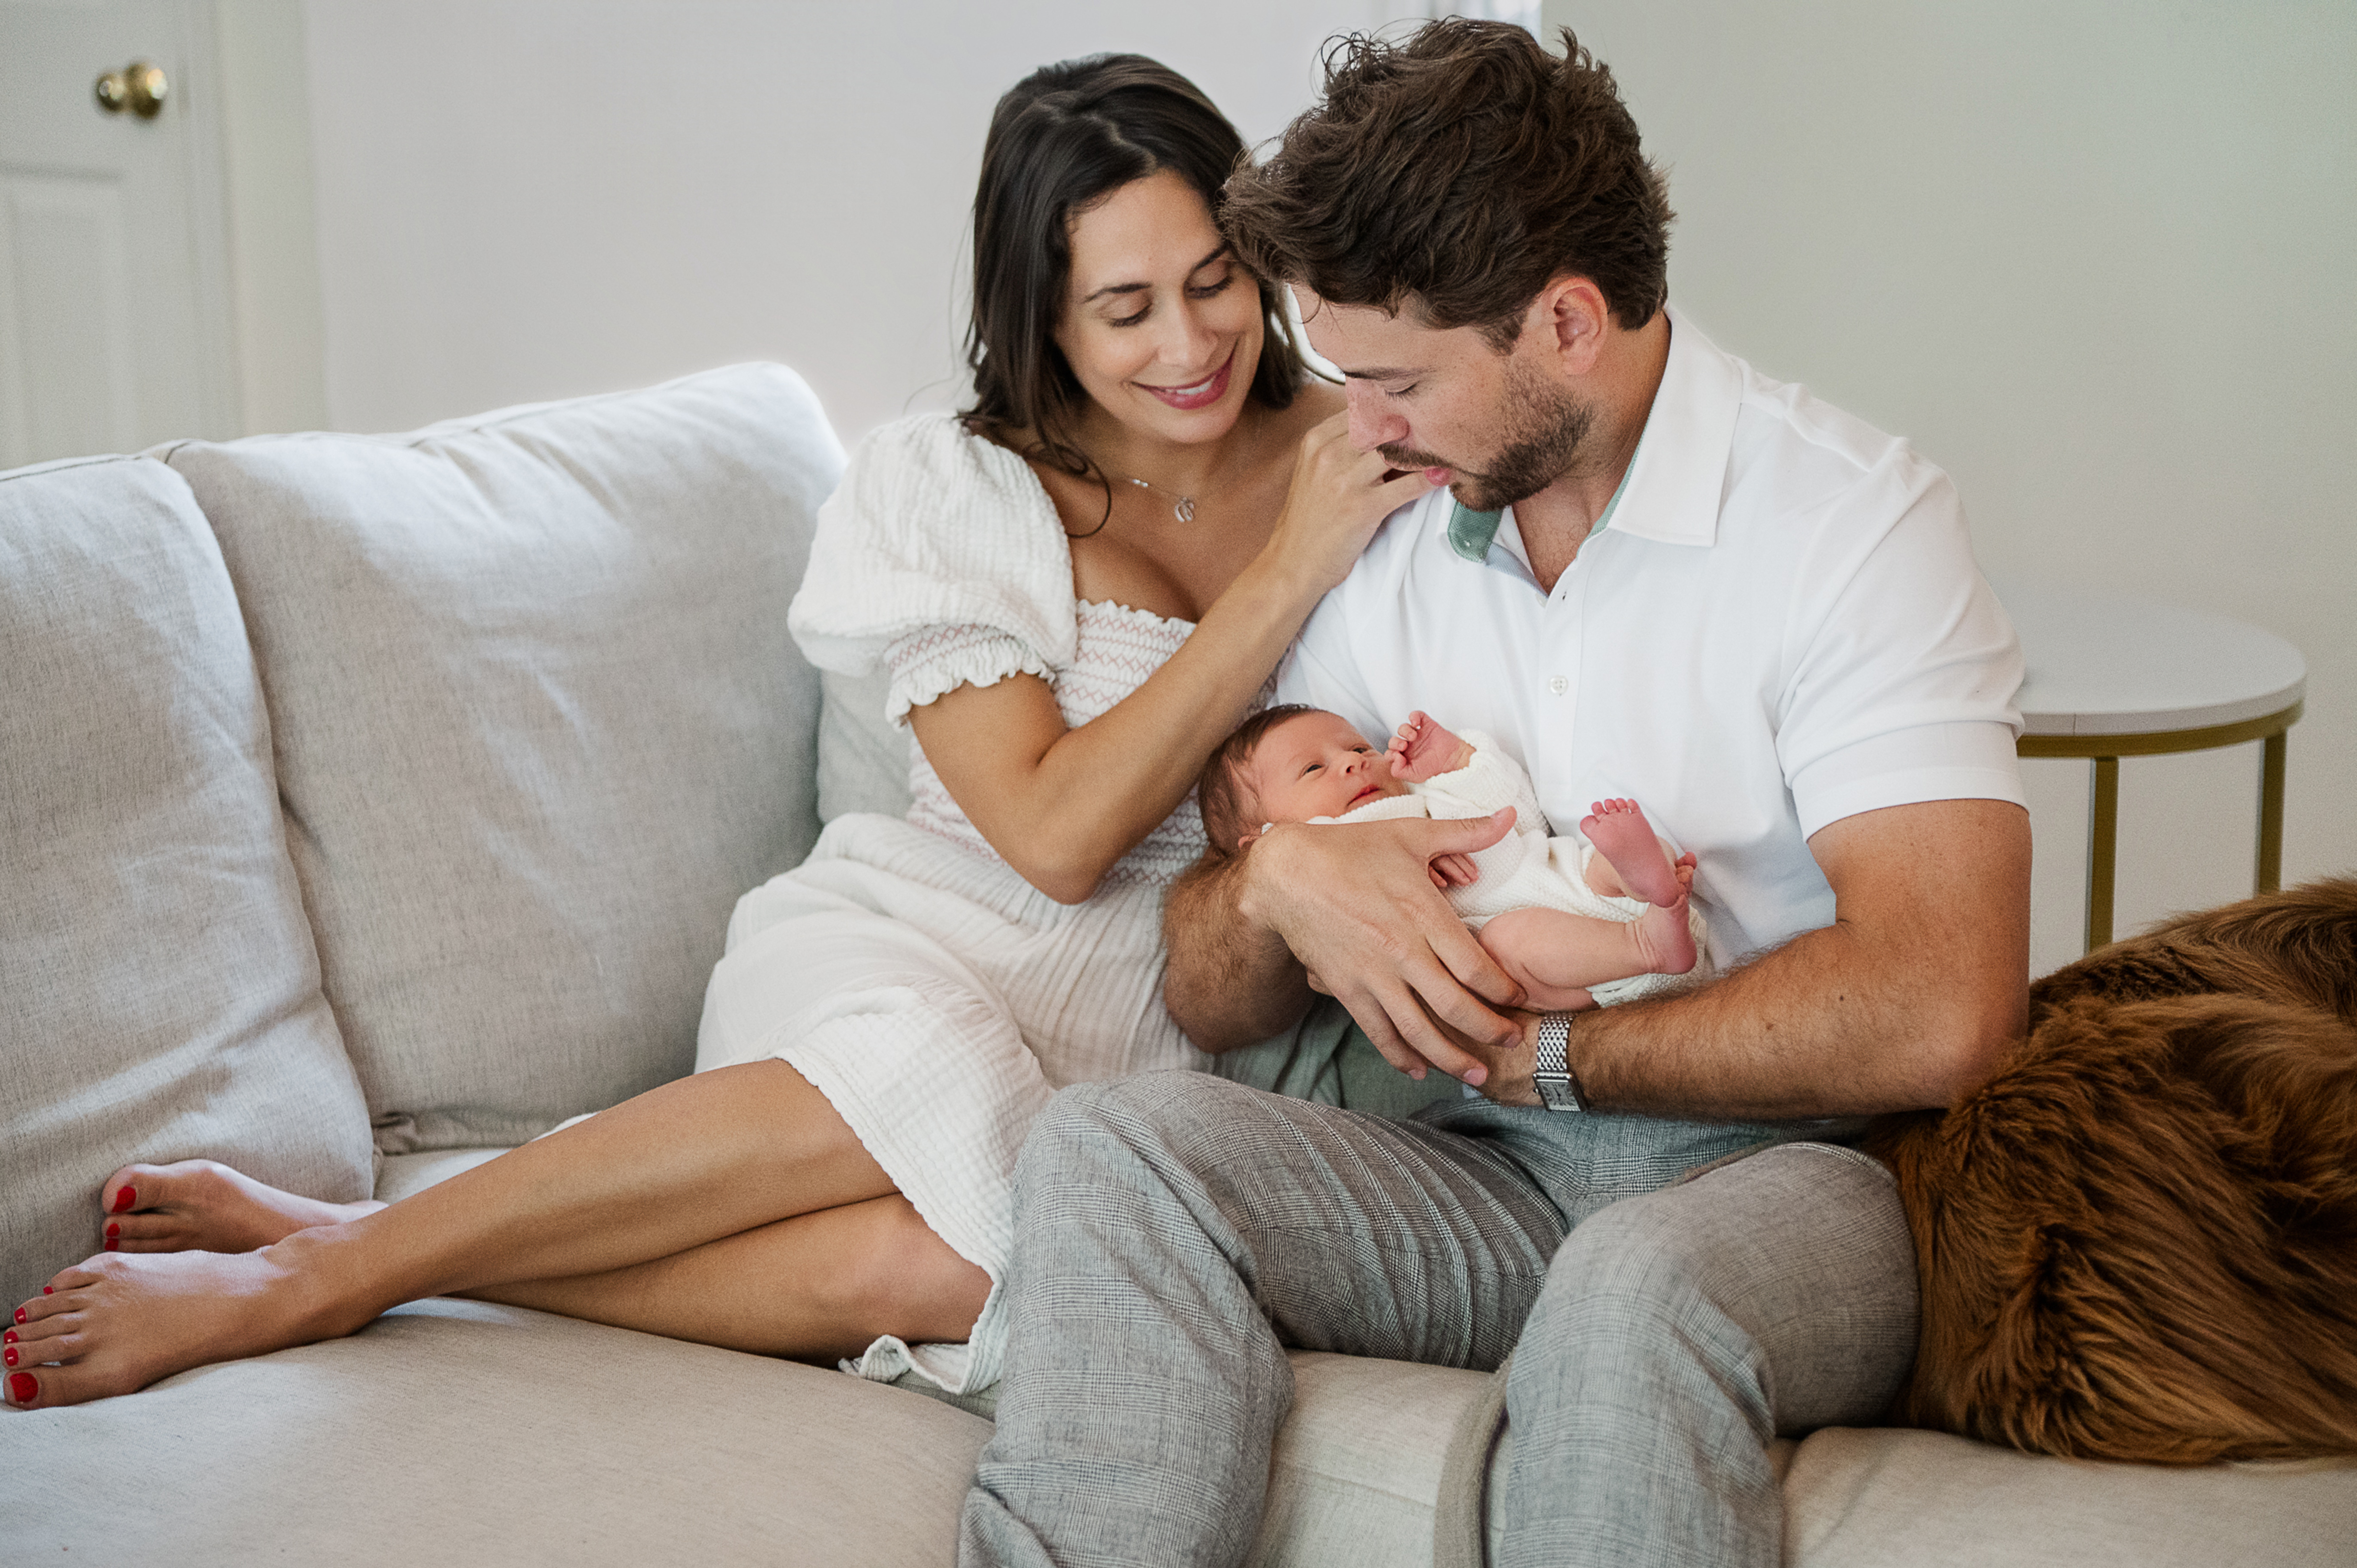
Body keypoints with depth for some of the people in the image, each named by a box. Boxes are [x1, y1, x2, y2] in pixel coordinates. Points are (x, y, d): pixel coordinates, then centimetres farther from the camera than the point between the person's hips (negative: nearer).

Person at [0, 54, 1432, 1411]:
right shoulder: (952, 490, -3)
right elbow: (1055, 833, -13)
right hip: (908, 954, -2)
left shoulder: (1357, 454, 5)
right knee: (935, 1092, -41)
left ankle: (319, 1240, -23)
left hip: (1151, 1035, 2)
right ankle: (322, 1267, -25)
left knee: (951, 1267, -35)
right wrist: (1290, 572, -17)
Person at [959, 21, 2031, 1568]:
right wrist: (1285, 880, -14)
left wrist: (1540, 1052, -11)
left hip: (1800, 1169, -4)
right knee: (1113, 1144, -22)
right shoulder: (1381, 539, 9)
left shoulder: (1850, 517, -9)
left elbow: (1934, 1013, -22)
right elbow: (1210, 999, 10)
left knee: (1638, 1291, -39)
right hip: (1499, 1182, 5)